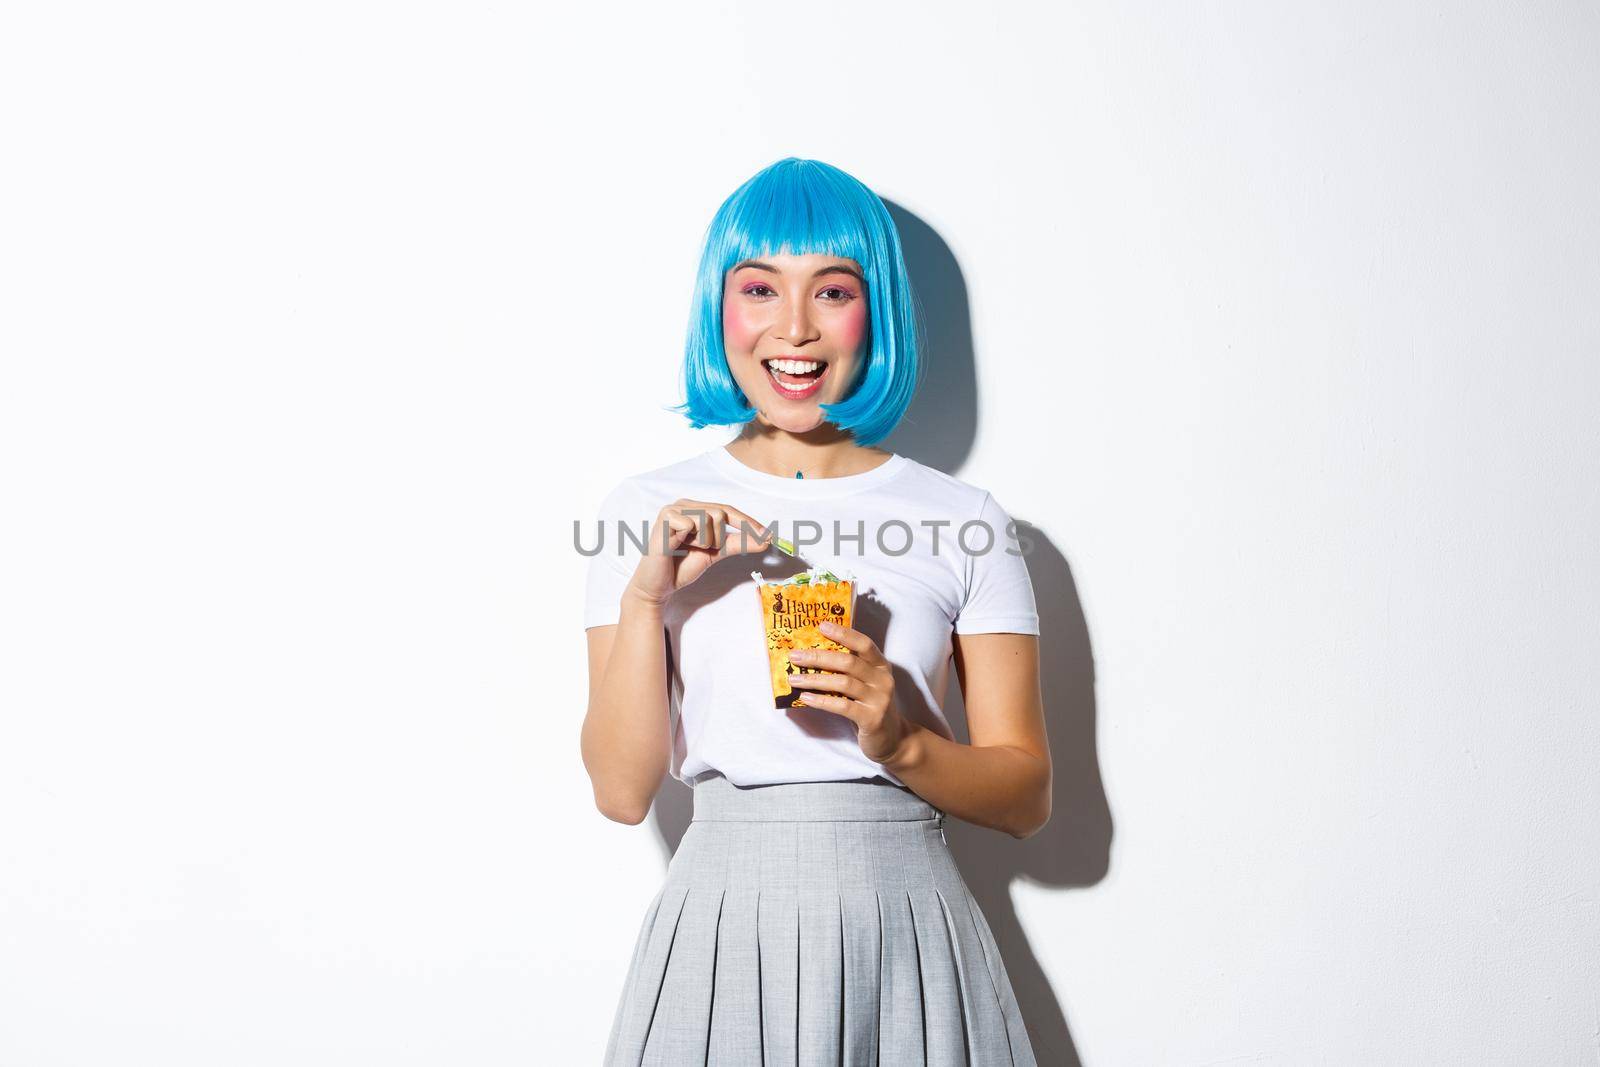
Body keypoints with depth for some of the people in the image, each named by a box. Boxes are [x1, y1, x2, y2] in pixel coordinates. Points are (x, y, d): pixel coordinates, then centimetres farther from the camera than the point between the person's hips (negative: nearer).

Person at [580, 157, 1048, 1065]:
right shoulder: (646, 514, 1)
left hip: (906, 931, 1)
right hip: (722, 930, 0)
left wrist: (902, 743, -15)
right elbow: (623, 791, -2)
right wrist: (645, 596, -12)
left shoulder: (966, 522, 0)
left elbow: (1026, 797, 2)